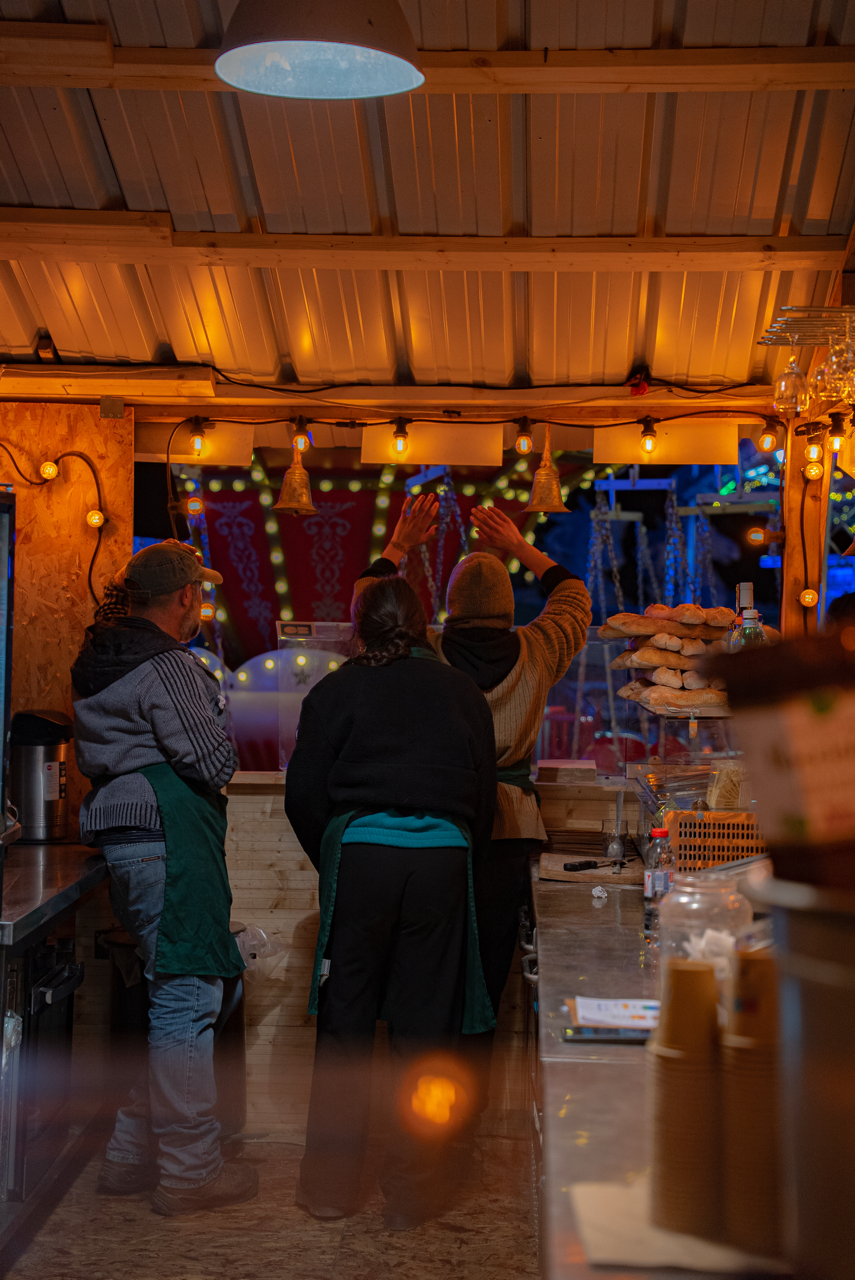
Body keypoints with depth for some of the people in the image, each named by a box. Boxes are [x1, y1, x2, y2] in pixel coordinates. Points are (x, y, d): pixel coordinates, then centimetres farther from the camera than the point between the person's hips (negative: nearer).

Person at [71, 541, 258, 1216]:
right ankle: (190, 1171, 1)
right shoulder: (167, 667, -14)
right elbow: (214, 762, -17)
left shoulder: (101, 662, 16)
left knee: (166, 996, 17)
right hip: (173, 844, -10)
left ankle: (131, 1156, 22)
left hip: (126, 843, 10)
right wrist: (219, 726, 4)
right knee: (189, 997, -5)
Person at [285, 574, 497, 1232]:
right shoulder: (463, 692, 13)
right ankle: (410, 1193, 13)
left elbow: (304, 794, 5)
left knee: (345, 1021, 8)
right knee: (424, 1025, 7)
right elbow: (486, 796, 14)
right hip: (444, 856, 1)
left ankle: (331, 1184, 15)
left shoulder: (336, 690, 6)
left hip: (359, 850, -1)